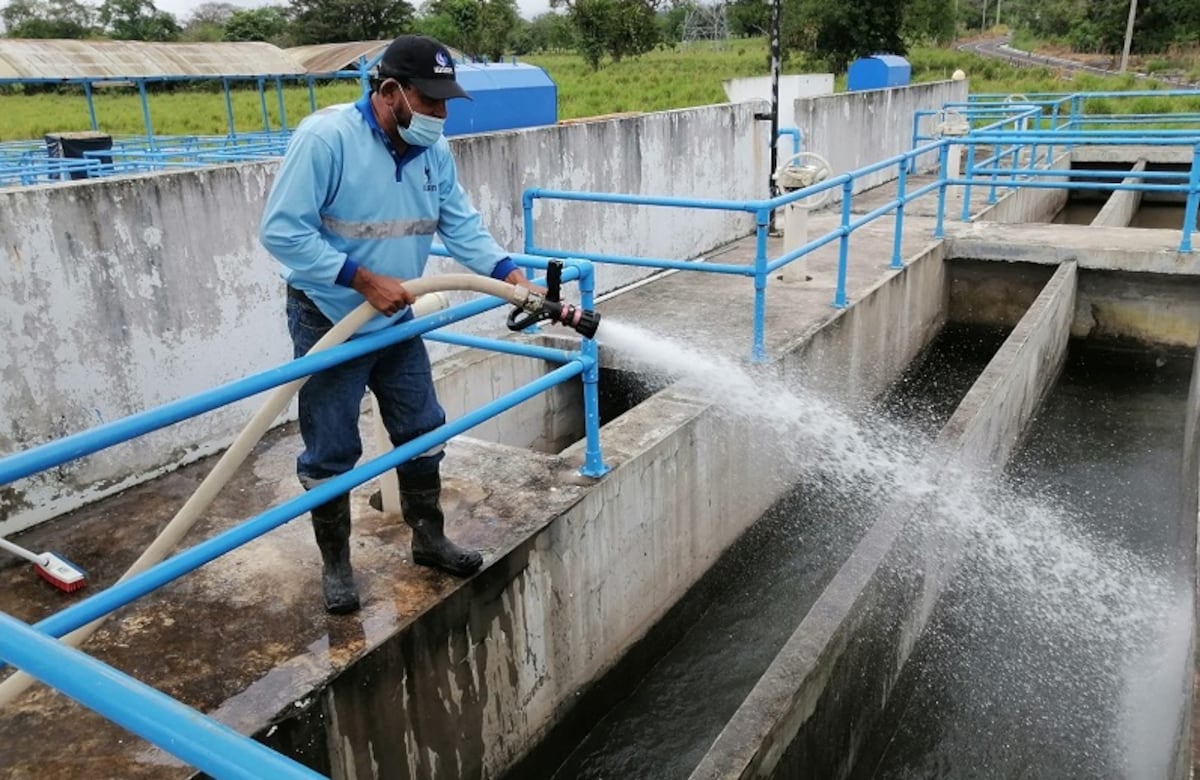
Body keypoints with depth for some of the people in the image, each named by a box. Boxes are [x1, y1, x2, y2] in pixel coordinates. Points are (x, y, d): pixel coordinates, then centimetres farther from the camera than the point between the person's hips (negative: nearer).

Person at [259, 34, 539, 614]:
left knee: (422, 433, 14)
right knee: (331, 453, 5)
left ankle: (429, 540, 33)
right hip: (328, 322, -6)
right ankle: (336, 564, 24)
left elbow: (462, 228, -4)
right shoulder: (326, 136, -22)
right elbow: (282, 230, -24)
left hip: (396, 321, 6)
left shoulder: (434, 150, -2)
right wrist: (364, 279, -26)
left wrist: (510, 274, -20)